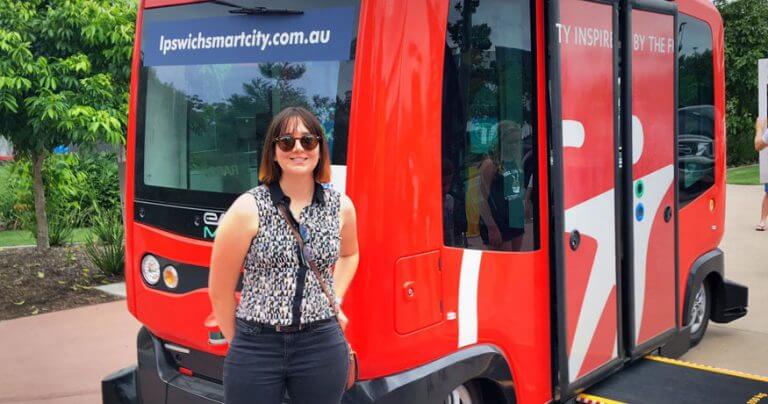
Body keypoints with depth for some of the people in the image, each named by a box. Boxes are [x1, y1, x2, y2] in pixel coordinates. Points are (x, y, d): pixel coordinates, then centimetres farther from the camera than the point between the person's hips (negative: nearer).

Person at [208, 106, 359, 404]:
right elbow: (219, 290, -3)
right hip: (255, 348, -2)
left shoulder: (341, 206, 3)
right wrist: (240, 344, 4)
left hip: (323, 346, 3)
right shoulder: (248, 208, -8)